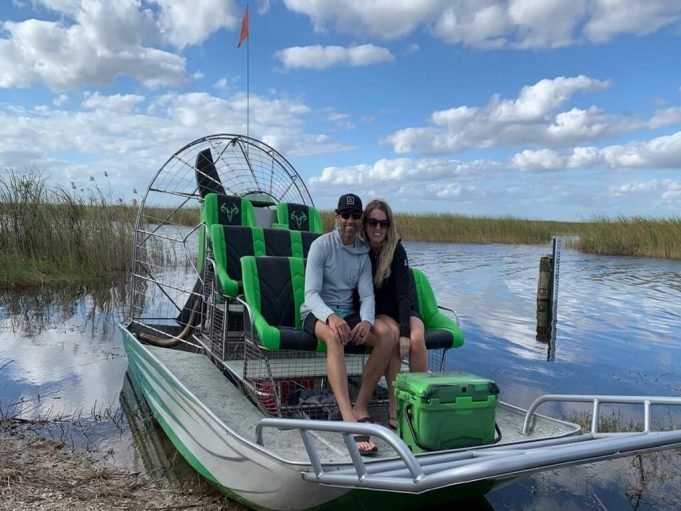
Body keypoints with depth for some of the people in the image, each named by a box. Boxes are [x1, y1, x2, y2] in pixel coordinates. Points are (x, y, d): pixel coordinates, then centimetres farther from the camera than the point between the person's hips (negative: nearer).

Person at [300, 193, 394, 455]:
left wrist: (366, 321, -24)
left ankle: (361, 407, -13)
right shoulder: (321, 245, -9)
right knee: (335, 337, -39)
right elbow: (311, 293, -16)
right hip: (317, 312, -5)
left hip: (347, 312, 5)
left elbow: (367, 295, 0)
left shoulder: (363, 253, 6)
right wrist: (331, 316, -37)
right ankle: (349, 419, -47)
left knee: (386, 339, -20)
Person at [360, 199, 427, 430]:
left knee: (416, 338, -32)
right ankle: (394, 406, -28)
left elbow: (405, 293, -16)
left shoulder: (396, 250, -8)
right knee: (389, 333, -34)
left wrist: (405, 332, -28)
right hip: (375, 313, 0)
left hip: (401, 310, 0)